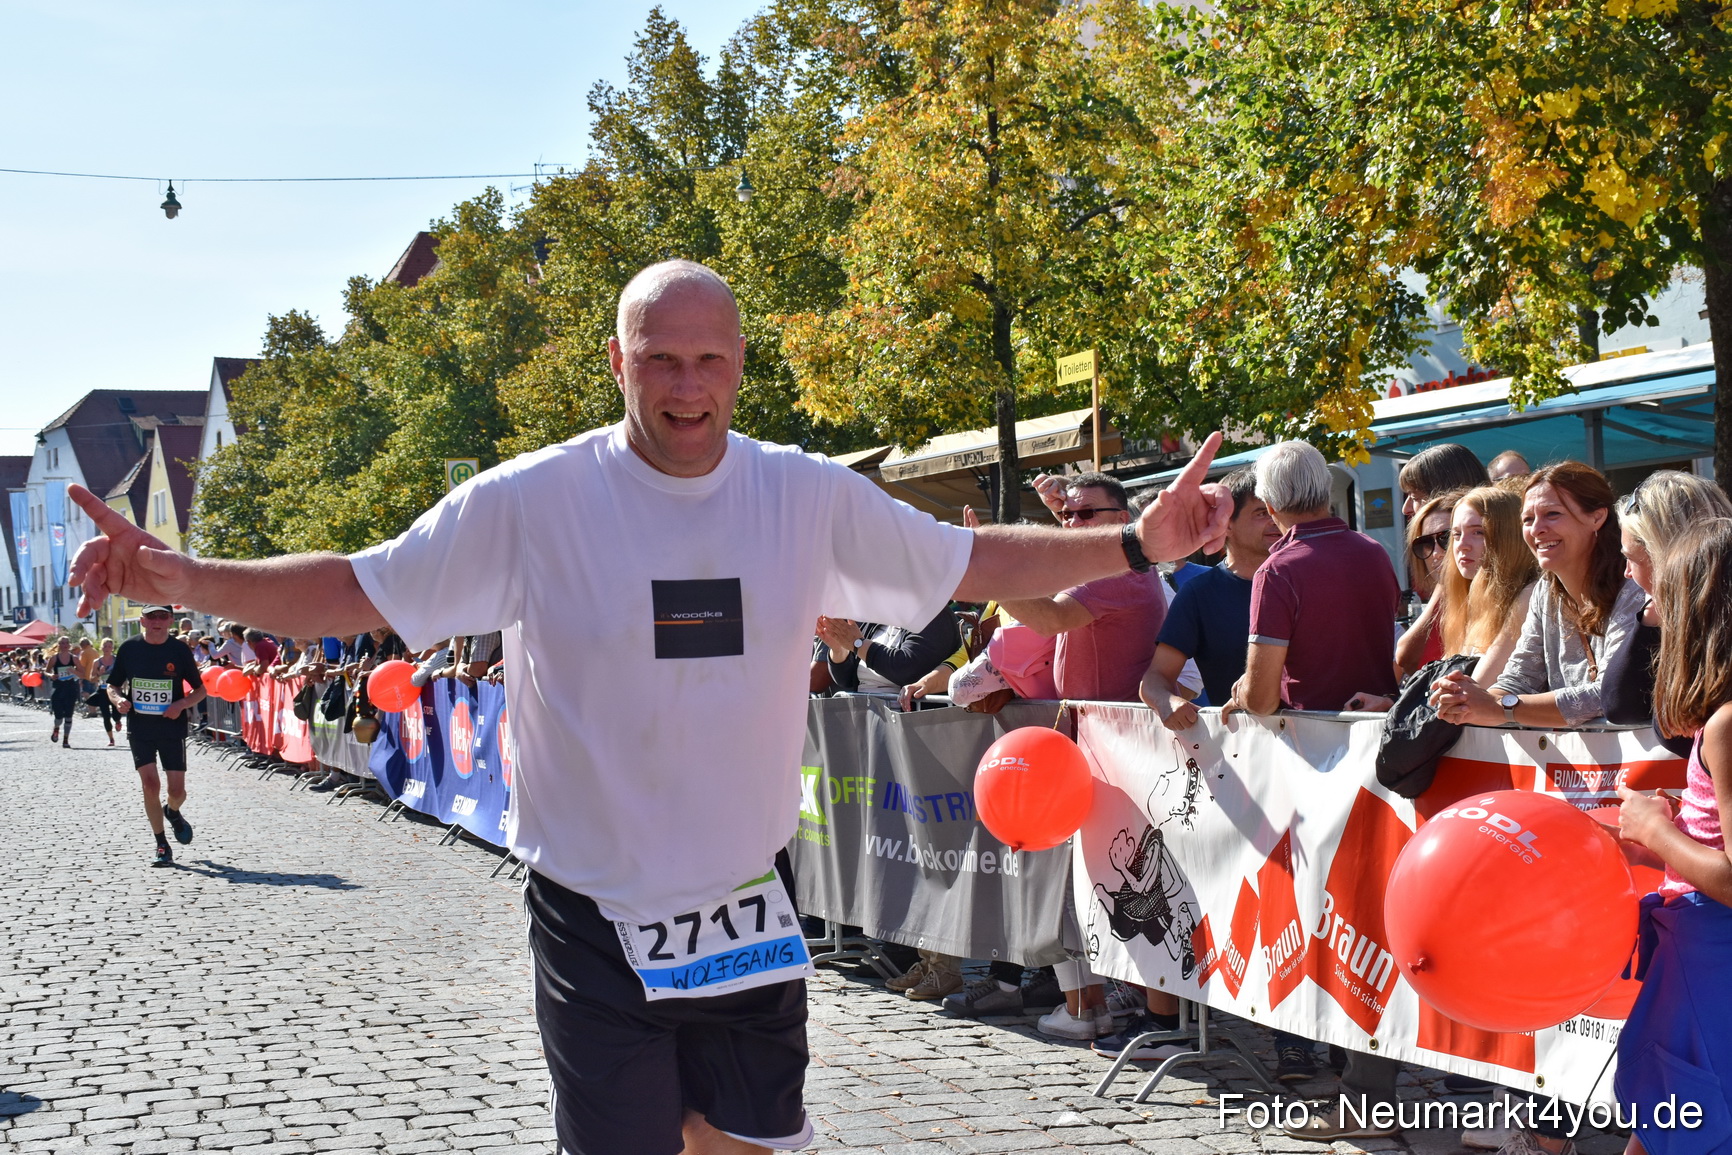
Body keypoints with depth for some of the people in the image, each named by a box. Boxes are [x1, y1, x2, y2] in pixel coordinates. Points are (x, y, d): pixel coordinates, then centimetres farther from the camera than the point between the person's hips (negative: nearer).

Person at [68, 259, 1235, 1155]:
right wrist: (177, 577, -22)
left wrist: (1134, 543, -3)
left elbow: (973, 562, 5)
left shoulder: (812, 497, -3)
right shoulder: (531, 502, -11)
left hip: (748, 910, 3)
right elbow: (355, 591, -10)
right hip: (596, 921, -3)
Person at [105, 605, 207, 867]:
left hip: (172, 727, 0)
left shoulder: (179, 650, -3)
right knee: (150, 785, -9)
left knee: (177, 790, -2)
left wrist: (181, 704, -15)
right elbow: (113, 686, 9)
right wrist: (118, 699, -14)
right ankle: (162, 846, 5)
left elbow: (200, 690, 4)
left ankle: (172, 812, 36)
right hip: (139, 728, 0)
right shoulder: (129, 648, -1)